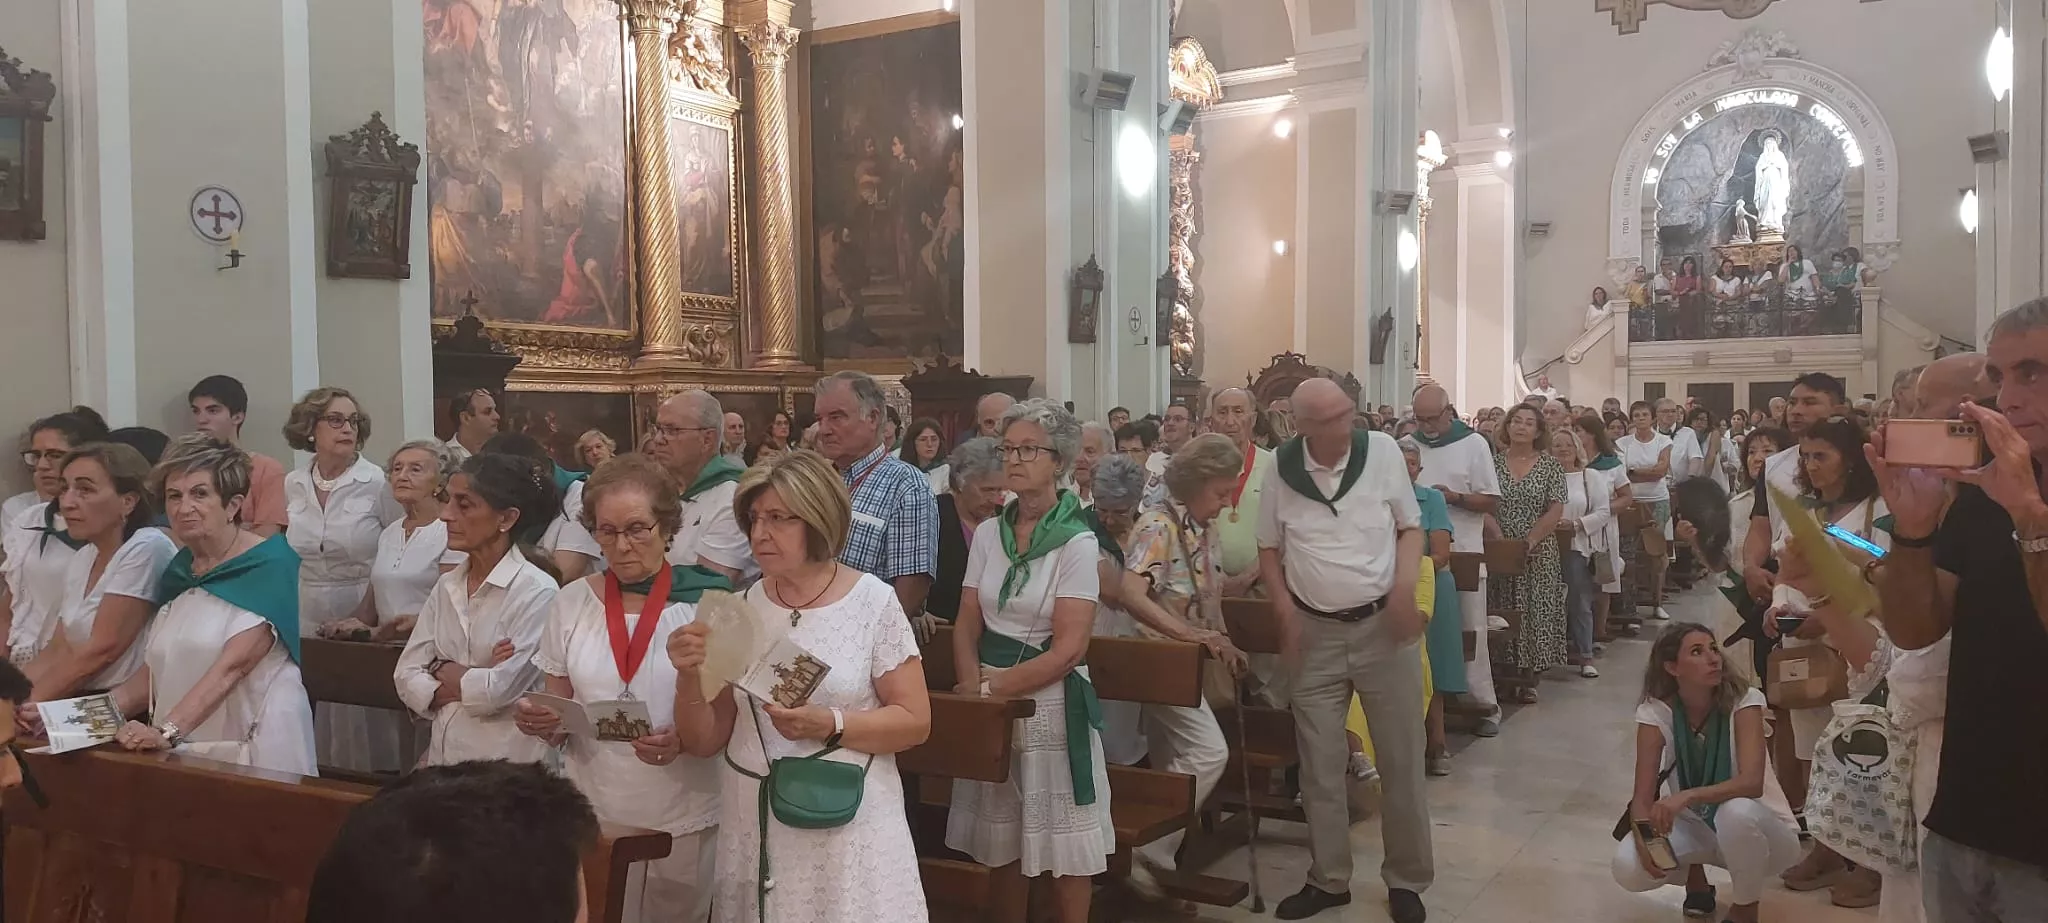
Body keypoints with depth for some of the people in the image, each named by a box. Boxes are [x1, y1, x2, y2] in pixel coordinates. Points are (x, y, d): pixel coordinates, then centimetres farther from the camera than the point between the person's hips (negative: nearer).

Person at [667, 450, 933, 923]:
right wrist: (690, 677, -13)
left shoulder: (873, 601, -7)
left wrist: (830, 725, -20)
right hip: (753, 825, 3)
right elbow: (704, 741, 5)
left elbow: (914, 721, -7)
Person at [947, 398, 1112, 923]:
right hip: (992, 701, 4)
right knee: (999, 842, 10)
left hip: (1050, 702, -4)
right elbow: (966, 626, 4)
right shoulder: (988, 534, 5)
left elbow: (1068, 649, -15)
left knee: (1064, 847, 4)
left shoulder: (1077, 542, -10)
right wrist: (973, 690, -13)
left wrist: (993, 687, -15)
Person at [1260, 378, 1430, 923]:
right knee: (1320, 764, 8)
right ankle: (1329, 879, 23)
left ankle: (1407, 879, 21)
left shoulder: (1381, 450, -7)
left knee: (1400, 758, 5)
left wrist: (1405, 585, -12)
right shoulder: (1281, 468, -4)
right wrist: (1284, 609, -3)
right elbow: (1269, 546, 8)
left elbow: (1411, 526, 3)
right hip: (1315, 631, 1)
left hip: (1383, 623, -1)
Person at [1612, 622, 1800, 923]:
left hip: (1742, 823, -2)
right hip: (1689, 824, 2)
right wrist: (1645, 840, -39)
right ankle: (1694, 875, 10)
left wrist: (1688, 796, -47)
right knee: (1629, 868, -27)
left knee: (1737, 811, -39)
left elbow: (1752, 782, -33)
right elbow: (1643, 797, -18)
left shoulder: (1743, 700, -21)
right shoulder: (1656, 712, -16)